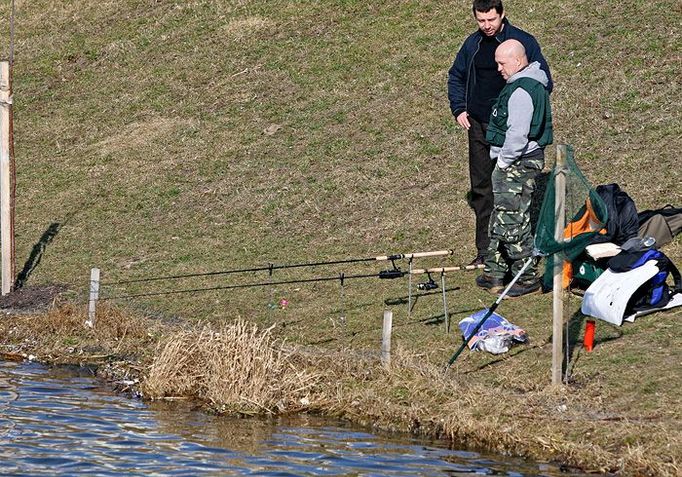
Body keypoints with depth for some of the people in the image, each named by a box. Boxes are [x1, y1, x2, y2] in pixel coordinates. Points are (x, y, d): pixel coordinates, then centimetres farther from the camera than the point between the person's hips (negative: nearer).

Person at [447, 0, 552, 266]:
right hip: (478, 125, 5)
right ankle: (485, 250, 11)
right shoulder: (472, 45, 10)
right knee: (481, 189, 6)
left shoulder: (523, 42, -5)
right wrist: (459, 109, 11)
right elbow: (456, 77, 24)